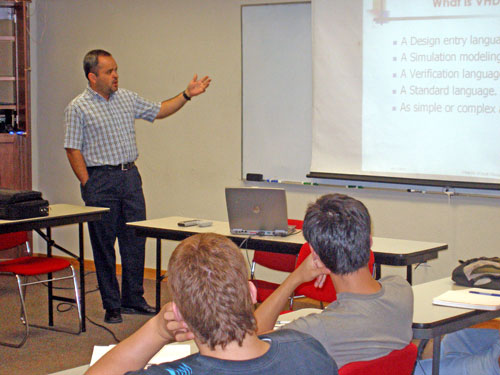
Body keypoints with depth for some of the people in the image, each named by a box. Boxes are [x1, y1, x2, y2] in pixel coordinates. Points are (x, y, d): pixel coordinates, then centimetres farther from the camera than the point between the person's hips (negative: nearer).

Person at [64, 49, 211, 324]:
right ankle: (111, 306, 10)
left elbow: (159, 111, 21)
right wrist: (88, 185, -13)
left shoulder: (126, 98, 11)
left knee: (135, 240, 7)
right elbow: (73, 150, -8)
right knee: (104, 244, 1)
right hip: (101, 179, -5)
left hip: (130, 176, 5)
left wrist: (187, 95, 12)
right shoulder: (78, 107, -6)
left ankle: (133, 299, 18)